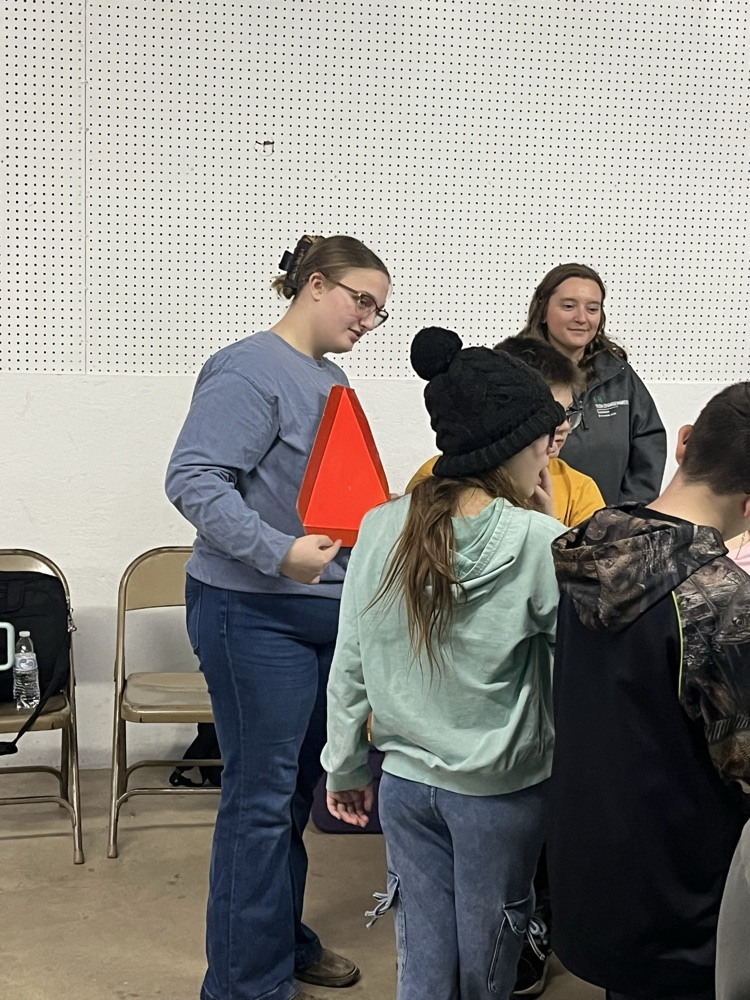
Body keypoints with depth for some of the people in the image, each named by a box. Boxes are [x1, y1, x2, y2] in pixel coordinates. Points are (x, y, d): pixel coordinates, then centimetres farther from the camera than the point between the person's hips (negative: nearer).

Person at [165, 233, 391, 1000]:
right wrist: (279, 553, -29)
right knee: (261, 793, -1)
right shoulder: (250, 372, -14)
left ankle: (284, 938, 33)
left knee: (297, 785, 18)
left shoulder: (330, 378, 13)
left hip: (325, 609, 9)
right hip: (257, 614, -9)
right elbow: (193, 480, -22)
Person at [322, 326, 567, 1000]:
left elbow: (350, 668, 0)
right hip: (502, 792, -3)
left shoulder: (383, 528, -7)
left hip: (406, 782, 3)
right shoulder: (541, 542, -19)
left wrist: (347, 769, 11)